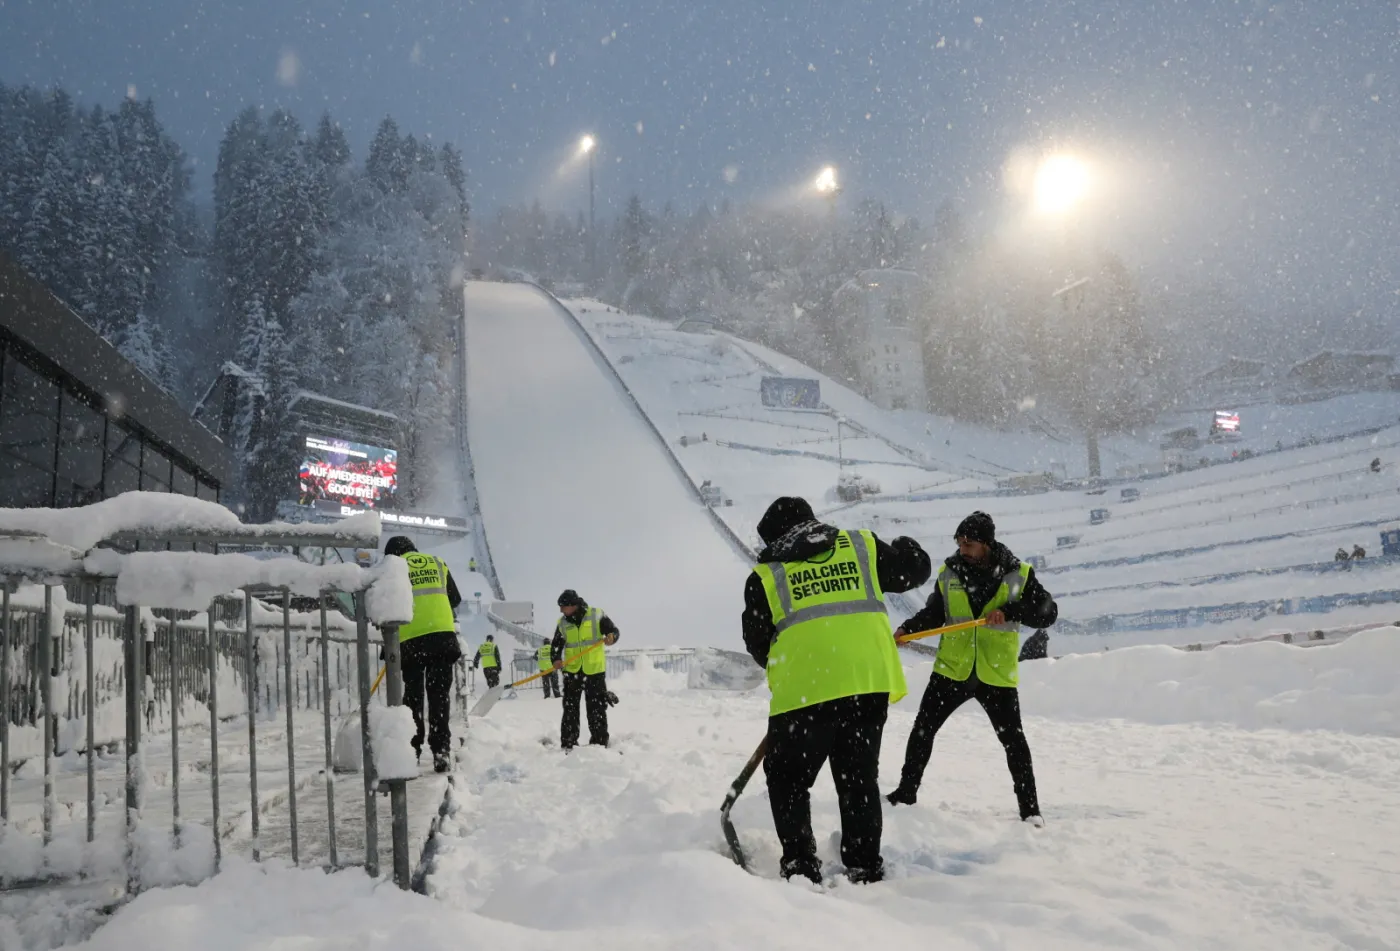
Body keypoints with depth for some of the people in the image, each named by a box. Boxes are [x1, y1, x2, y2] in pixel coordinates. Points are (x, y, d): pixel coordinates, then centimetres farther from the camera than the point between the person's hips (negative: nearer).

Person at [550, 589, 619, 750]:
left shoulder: (597, 615, -5)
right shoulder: (562, 623, 3)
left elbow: (614, 631, -3)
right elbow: (555, 646, 7)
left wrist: (611, 637, -26)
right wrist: (556, 659, -13)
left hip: (594, 670, -2)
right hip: (572, 671, 2)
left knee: (597, 710, 4)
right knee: (570, 709, 4)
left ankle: (599, 744, 13)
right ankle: (568, 745, 11)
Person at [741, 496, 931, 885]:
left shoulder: (765, 573, 10)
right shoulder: (861, 546, 13)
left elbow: (757, 643, 14)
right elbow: (916, 568, 20)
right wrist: (906, 549, 41)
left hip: (803, 686, -3)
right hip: (870, 680, 3)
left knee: (789, 779, 14)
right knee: (860, 778, 19)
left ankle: (800, 865, 7)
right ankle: (865, 865, 20)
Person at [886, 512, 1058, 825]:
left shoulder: (1019, 574, -7)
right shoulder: (949, 573, -1)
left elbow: (1048, 612, -10)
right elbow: (934, 614, 11)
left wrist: (1009, 611, -25)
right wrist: (907, 629, -6)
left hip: (996, 674, -2)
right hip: (952, 669, 2)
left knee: (1013, 739, 4)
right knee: (923, 729, 6)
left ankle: (1030, 807, 20)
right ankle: (906, 792, 22)